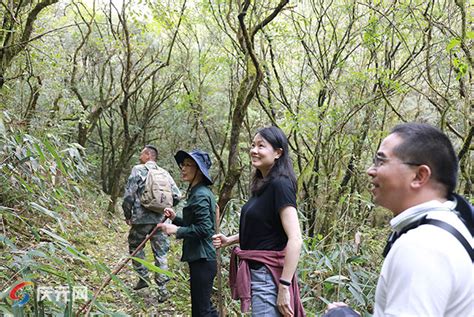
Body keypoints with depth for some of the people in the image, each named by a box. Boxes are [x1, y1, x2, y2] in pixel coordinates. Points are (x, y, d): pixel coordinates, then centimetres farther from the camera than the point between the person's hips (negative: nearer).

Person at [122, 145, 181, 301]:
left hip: (141, 218, -3)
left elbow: (129, 194, -9)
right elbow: (177, 195, 3)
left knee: (135, 246, 21)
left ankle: (143, 277, 19)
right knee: (160, 252, 8)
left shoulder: (138, 170, -4)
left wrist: (127, 215, 3)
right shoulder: (164, 173, 8)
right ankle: (162, 289, 8)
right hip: (161, 219, 3)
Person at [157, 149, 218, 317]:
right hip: (201, 258, 10)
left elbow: (204, 229, -23)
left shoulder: (200, 195, -18)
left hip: (202, 260, -10)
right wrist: (175, 218, 7)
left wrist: (177, 230, -17)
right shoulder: (197, 192, 13)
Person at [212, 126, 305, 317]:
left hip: (269, 275, -9)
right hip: (256, 272, 9)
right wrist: (230, 240, 10)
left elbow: (295, 239, -24)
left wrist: (284, 287, -25)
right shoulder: (263, 185, 9)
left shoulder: (280, 185, -18)